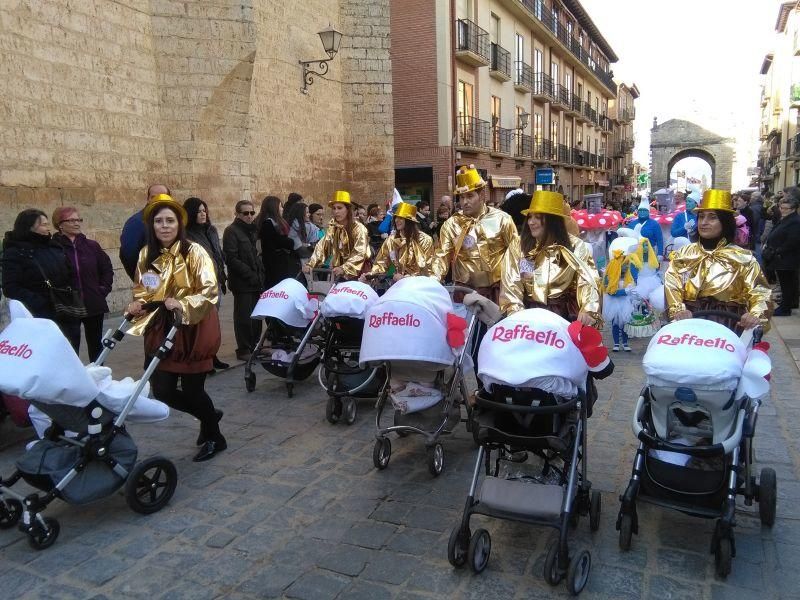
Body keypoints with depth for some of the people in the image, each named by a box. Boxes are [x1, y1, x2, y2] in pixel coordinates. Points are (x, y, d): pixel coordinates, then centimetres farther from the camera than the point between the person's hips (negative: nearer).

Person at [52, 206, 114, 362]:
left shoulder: (91, 246, 5)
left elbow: (107, 268, 15)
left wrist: (104, 289, 6)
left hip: (94, 305, 4)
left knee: (96, 346, 15)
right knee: (71, 349, 4)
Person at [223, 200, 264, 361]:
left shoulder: (253, 230, 17)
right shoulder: (231, 231, -6)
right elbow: (231, 258, -14)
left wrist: (260, 273, 8)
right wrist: (250, 275, -16)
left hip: (256, 280, 7)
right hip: (242, 283, -7)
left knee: (257, 316, 7)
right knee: (244, 317, -1)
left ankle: (255, 346, 20)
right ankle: (243, 350, 9)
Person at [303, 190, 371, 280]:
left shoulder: (358, 228, -11)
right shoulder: (332, 228, 5)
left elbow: (360, 254, -21)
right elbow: (322, 247, -3)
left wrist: (344, 268, -35)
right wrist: (310, 264, -19)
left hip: (356, 275, -4)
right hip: (338, 275, 4)